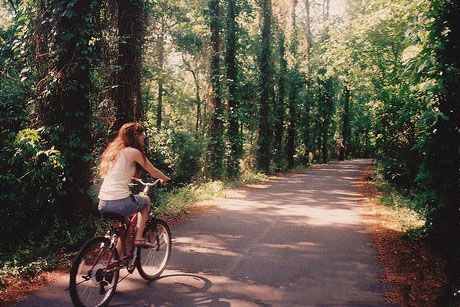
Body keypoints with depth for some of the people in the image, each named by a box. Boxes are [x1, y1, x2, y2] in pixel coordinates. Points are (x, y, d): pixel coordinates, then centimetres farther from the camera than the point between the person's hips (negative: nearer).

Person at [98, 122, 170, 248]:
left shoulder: (113, 149, 16)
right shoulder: (133, 151, -5)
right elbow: (154, 172, 5)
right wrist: (165, 179, 25)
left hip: (103, 203, 7)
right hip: (120, 202, -7)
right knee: (146, 200, 22)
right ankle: (139, 238, 17)